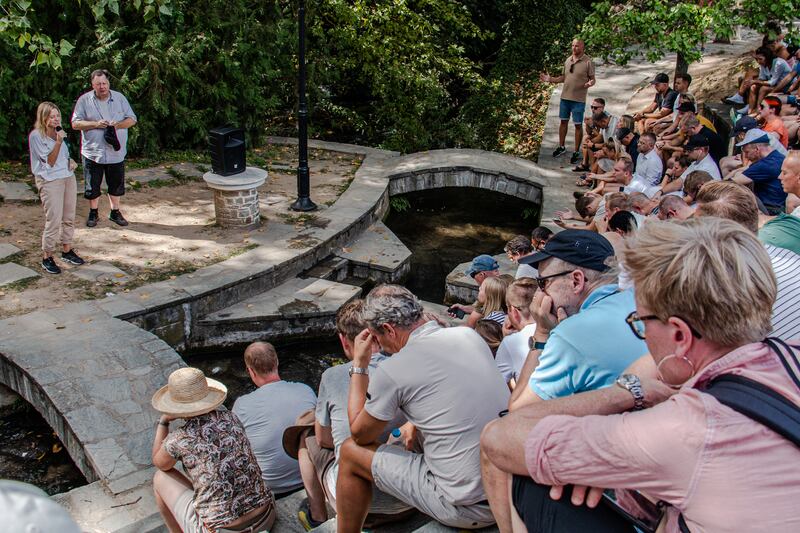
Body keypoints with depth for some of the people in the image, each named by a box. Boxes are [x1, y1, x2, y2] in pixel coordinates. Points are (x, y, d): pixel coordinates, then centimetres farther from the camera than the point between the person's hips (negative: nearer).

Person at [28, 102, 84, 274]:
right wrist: (58, 142, -23)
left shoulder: (58, 131, 11)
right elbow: (50, 162, -14)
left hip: (68, 177, 7)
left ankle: (67, 250, 25)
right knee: (53, 220, -8)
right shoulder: (36, 136, -11)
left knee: (69, 218, 11)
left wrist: (71, 161, 5)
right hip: (50, 181, -7)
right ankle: (47, 257, 3)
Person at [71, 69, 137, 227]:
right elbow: (75, 123, -6)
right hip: (93, 152, -1)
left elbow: (132, 119, 2)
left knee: (116, 184, 12)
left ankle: (115, 212, 27)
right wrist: (96, 124, -19)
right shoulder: (84, 100, -3)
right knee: (92, 185, 8)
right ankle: (93, 213, 25)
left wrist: (117, 125, -16)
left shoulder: (119, 98, 3)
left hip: (116, 152, 2)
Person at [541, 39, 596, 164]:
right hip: (565, 97, 5)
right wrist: (550, 79, 5)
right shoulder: (568, 60, 7)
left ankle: (576, 152, 11)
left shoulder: (588, 62, -9)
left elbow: (592, 78, -7)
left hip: (579, 99, -5)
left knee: (578, 125, 2)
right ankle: (561, 146, 31)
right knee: (563, 121, 15)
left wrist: (590, 83, -29)